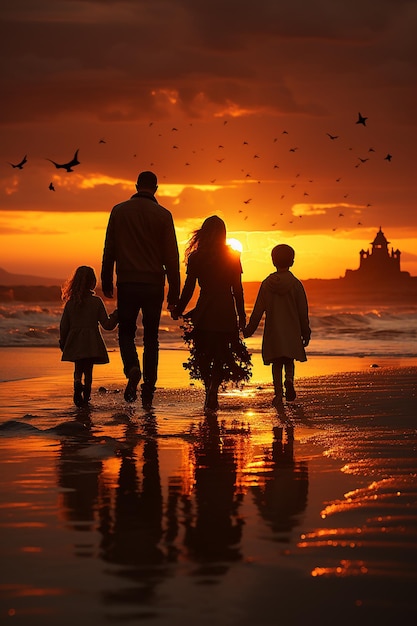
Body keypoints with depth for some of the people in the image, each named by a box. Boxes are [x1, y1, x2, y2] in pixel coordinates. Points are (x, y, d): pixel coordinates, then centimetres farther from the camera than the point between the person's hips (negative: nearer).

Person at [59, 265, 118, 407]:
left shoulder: (70, 303, 0)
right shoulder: (96, 301, -6)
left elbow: (63, 327, 5)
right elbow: (107, 325, -5)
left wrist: (63, 344, 16)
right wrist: (116, 315, 4)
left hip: (75, 343, 1)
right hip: (92, 344, -1)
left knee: (78, 369, 12)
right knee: (88, 370, 8)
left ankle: (77, 383, -20)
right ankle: (86, 397, -2)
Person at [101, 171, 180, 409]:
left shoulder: (119, 211, 2)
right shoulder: (163, 215, -2)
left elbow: (109, 250, 5)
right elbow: (171, 256, -2)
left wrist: (106, 282, 14)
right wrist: (174, 291, 2)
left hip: (127, 283, 0)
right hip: (153, 284, 0)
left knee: (126, 332, 15)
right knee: (151, 338, 9)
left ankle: (132, 368, -16)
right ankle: (148, 394, 7)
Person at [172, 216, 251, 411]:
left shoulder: (196, 257, -1)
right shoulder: (232, 256, 0)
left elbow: (189, 287, -1)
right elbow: (237, 289, 1)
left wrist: (178, 310, 11)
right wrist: (241, 315, 8)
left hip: (204, 312, 0)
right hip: (226, 312, 0)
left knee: (205, 354, 15)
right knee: (221, 355, 7)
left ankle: (209, 394, 14)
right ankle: (213, 390, -16)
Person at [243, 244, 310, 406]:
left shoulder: (266, 284, -3)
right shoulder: (296, 284, -6)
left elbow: (258, 311, 0)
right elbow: (303, 313, -2)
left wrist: (249, 330, 10)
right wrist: (306, 333, 7)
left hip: (272, 332, 0)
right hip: (292, 332, 0)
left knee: (276, 364, 8)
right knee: (289, 361, 13)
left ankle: (278, 393, -1)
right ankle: (289, 380, -15)